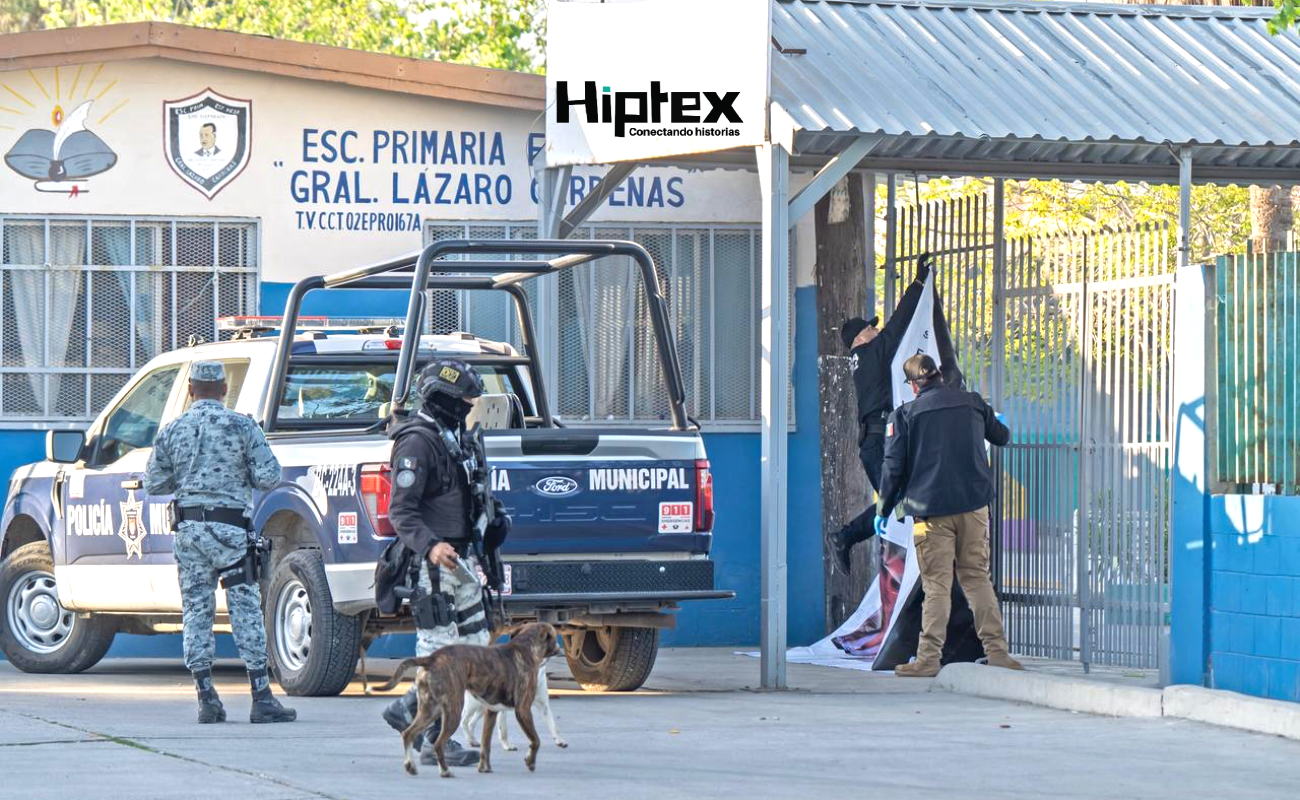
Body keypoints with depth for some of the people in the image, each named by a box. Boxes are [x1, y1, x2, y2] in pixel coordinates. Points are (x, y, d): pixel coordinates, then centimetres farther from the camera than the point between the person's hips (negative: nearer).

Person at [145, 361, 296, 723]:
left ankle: (207, 699, 5)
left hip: (188, 528, 3)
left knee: (196, 612, 8)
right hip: (230, 528, -3)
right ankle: (262, 699, -7)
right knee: (247, 612, -2)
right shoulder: (242, 427, -4)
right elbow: (269, 476, -7)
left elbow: (154, 484, 9)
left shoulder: (172, 431, 5)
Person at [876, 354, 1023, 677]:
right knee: (977, 577, 10)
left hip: (931, 511, -3)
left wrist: (884, 509, 11)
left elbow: (894, 467, -1)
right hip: (973, 506, 3)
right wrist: (1000, 424, 51)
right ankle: (996, 651, 5)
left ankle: (929, 658, -6)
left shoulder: (905, 414, -2)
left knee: (936, 584, -2)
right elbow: (1001, 437, 26)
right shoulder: (972, 403, 8)